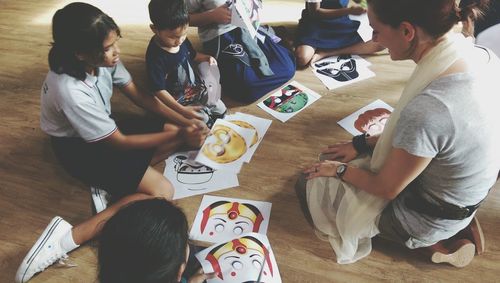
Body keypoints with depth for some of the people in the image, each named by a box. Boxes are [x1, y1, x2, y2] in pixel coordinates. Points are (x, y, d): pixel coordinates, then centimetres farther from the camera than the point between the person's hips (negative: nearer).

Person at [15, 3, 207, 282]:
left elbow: (138, 95, -1)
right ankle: (69, 237, -21)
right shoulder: (70, 91, -36)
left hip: (105, 128, 8)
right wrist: (178, 135, -25)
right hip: (80, 147, -8)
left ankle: (113, 184, -7)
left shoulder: (102, 59, -16)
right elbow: (119, 142, -26)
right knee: (162, 192, -21)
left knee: (174, 133, -2)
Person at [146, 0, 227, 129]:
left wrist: (206, 58, -8)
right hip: (179, 99, -7)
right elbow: (159, 90, -26)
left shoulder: (182, 40, -8)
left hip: (196, 88, 7)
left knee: (221, 110, 7)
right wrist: (182, 110, -32)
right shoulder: (155, 56, -29)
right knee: (204, 121, -15)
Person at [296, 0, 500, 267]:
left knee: (309, 188, 5)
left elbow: (386, 189, -21)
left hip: (428, 218, -7)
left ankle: (431, 243, 7)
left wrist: (339, 170, -4)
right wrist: (363, 143, 4)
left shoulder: (427, 110, -39)